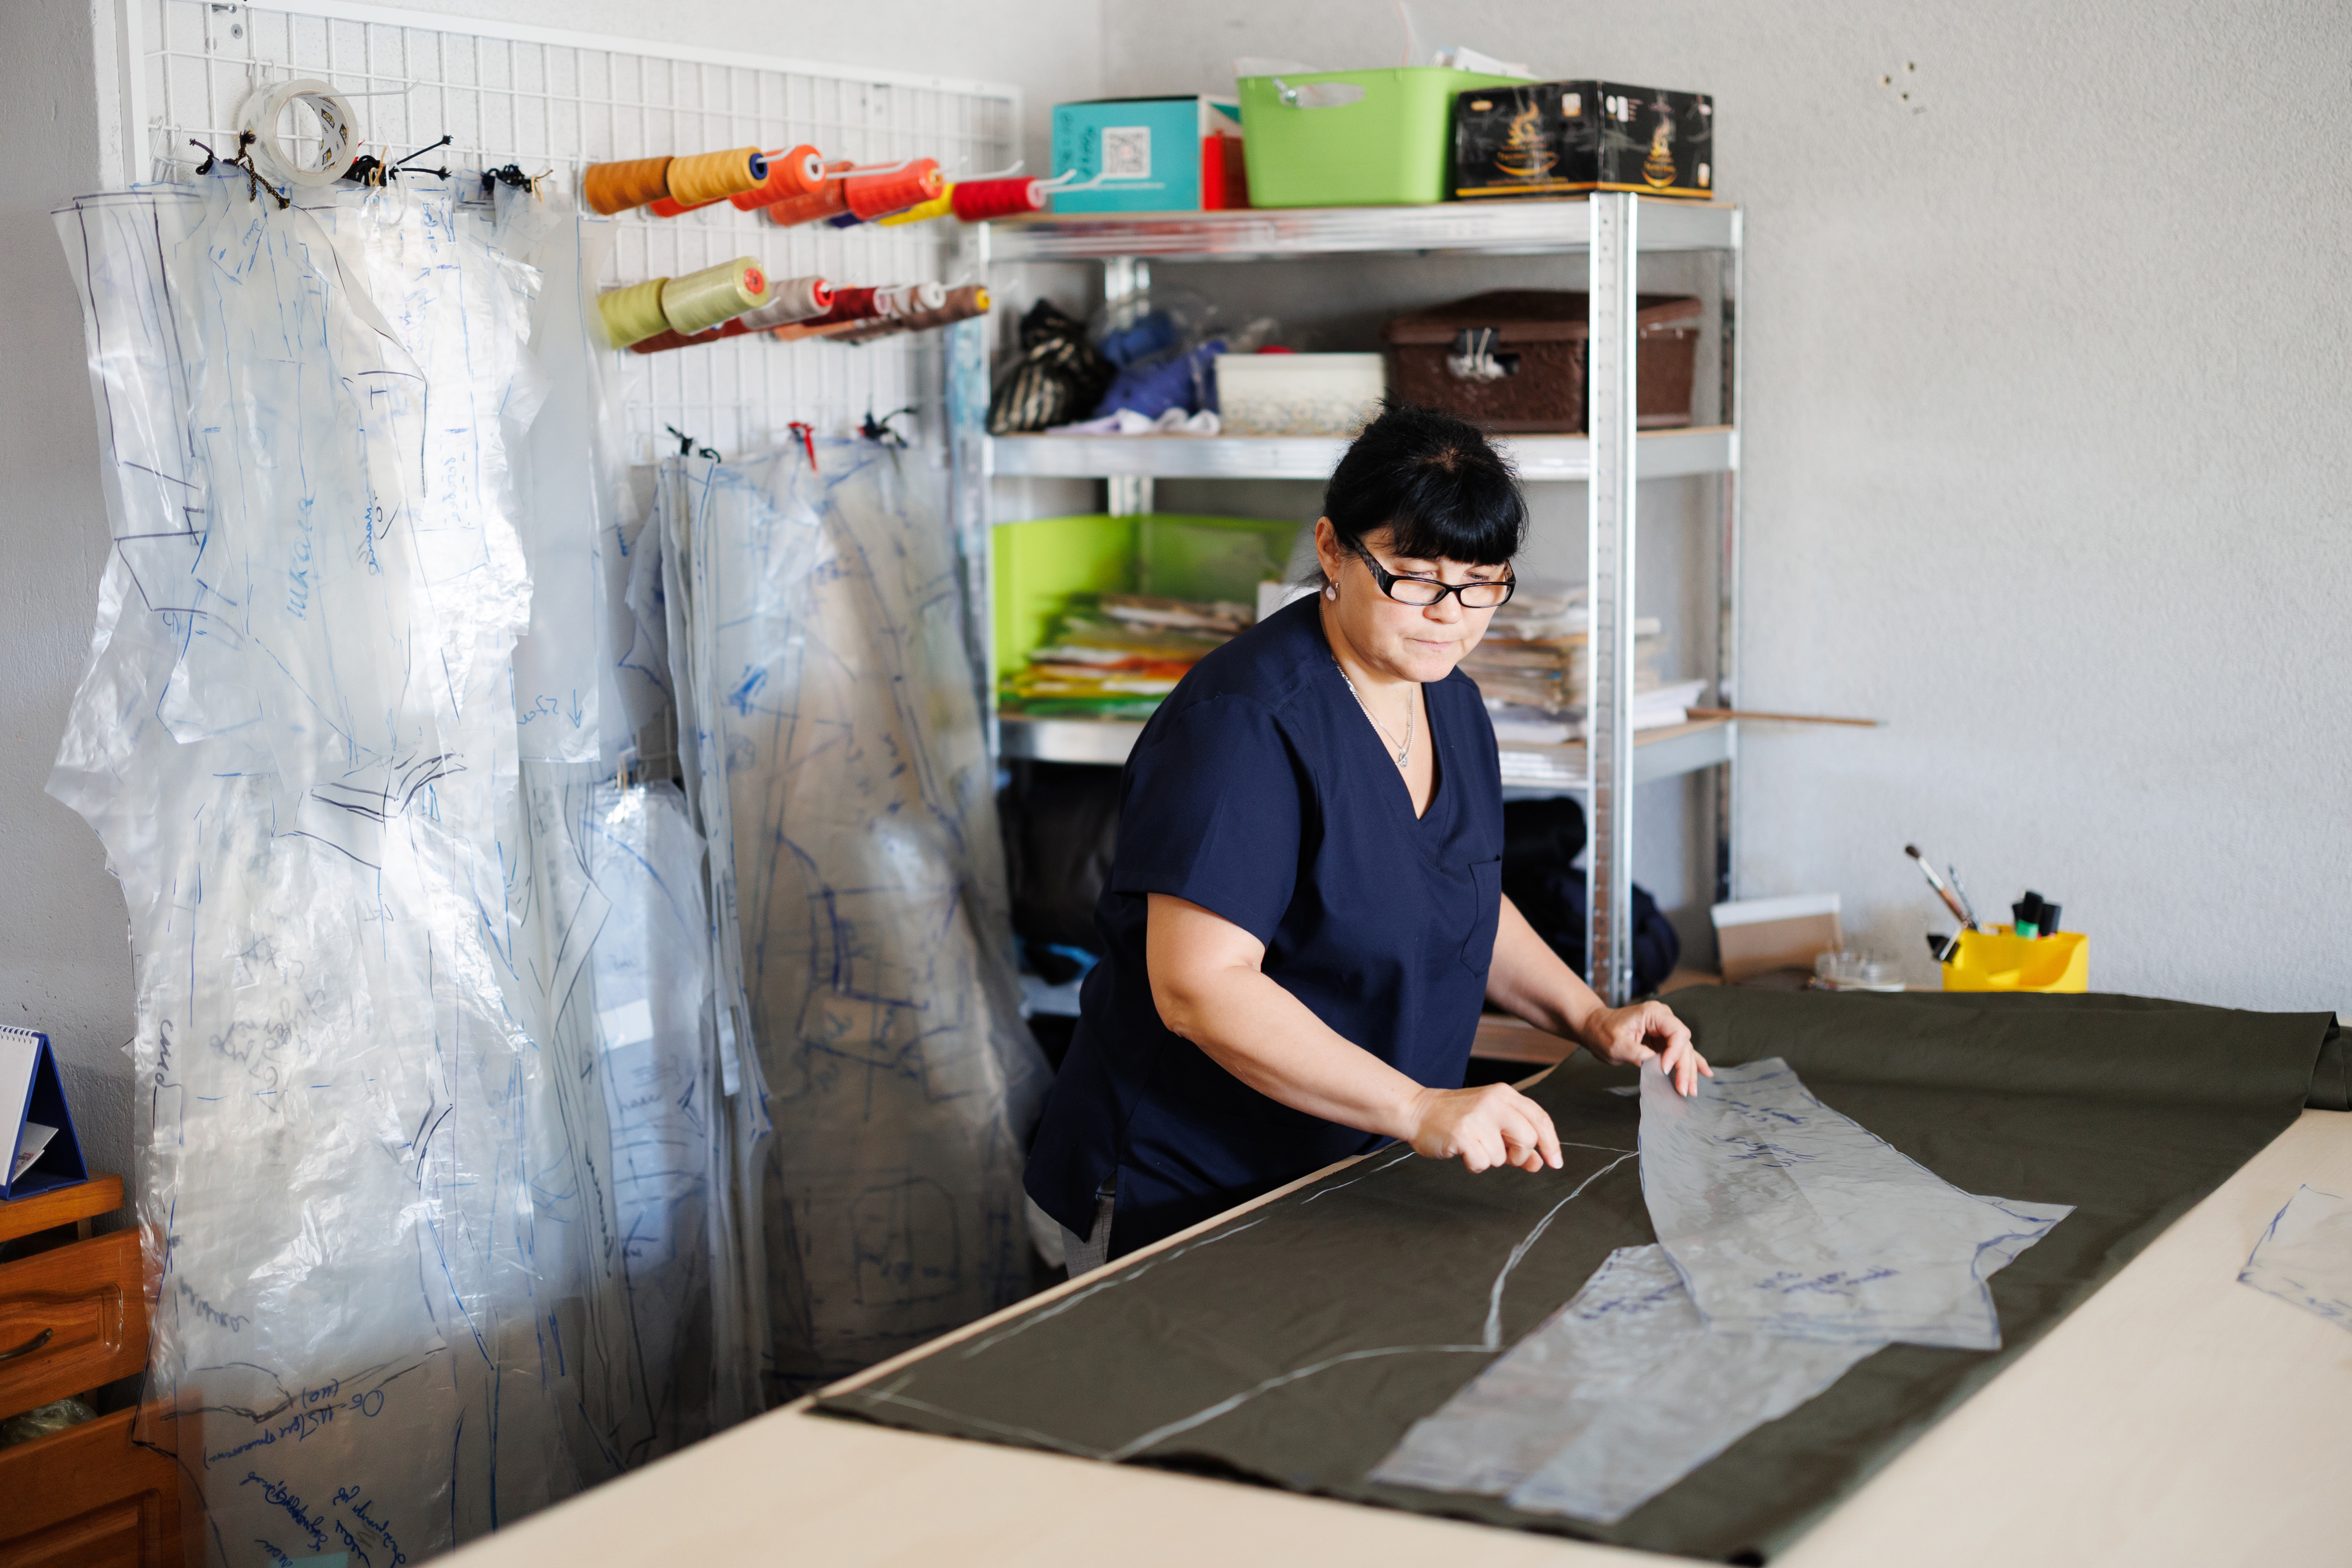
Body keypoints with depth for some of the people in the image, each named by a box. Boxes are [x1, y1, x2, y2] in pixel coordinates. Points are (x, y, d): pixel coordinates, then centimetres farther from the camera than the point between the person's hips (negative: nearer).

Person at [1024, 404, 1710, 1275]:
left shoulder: (1451, 700, 6)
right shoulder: (1247, 721, -23)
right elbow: (1199, 984, -30)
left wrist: (1591, 1017, 6)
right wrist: (1419, 1109, -35)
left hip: (1351, 1180, 8)